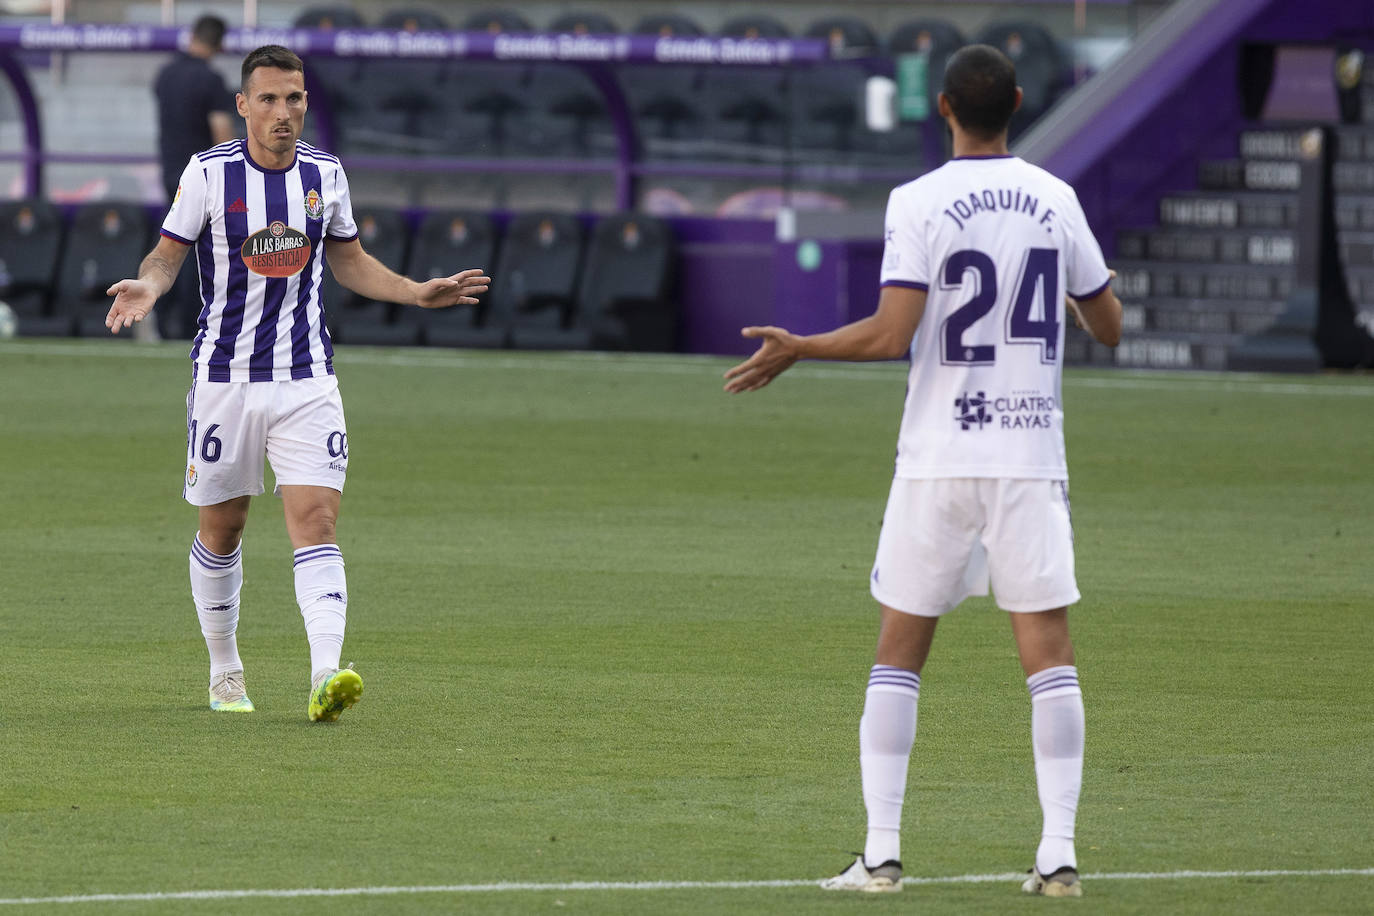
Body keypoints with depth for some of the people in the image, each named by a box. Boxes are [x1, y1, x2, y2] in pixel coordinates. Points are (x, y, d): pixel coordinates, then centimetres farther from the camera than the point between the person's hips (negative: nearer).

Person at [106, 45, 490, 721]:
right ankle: (224, 671, 27)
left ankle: (326, 678, -24)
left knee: (316, 522, -13)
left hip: (307, 378, 1)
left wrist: (420, 293, 10)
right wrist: (148, 286, -20)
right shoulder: (210, 172, -6)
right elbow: (168, 253, 1)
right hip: (224, 378, -1)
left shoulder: (325, 173, 4)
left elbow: (349, 260, 19)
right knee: (221, 530, 7)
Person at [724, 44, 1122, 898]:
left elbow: (890, 334, -16)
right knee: (1049, 652, 2)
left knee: (898, 652, 7)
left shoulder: (920, 203, -8)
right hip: (1032, 458, 2)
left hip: (938, 460, -2)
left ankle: (882, 853, 3)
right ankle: (1060, 854, -4)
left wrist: (795, 350, -3)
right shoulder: (1056, 200, 3)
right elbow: (1109, 325, 12)